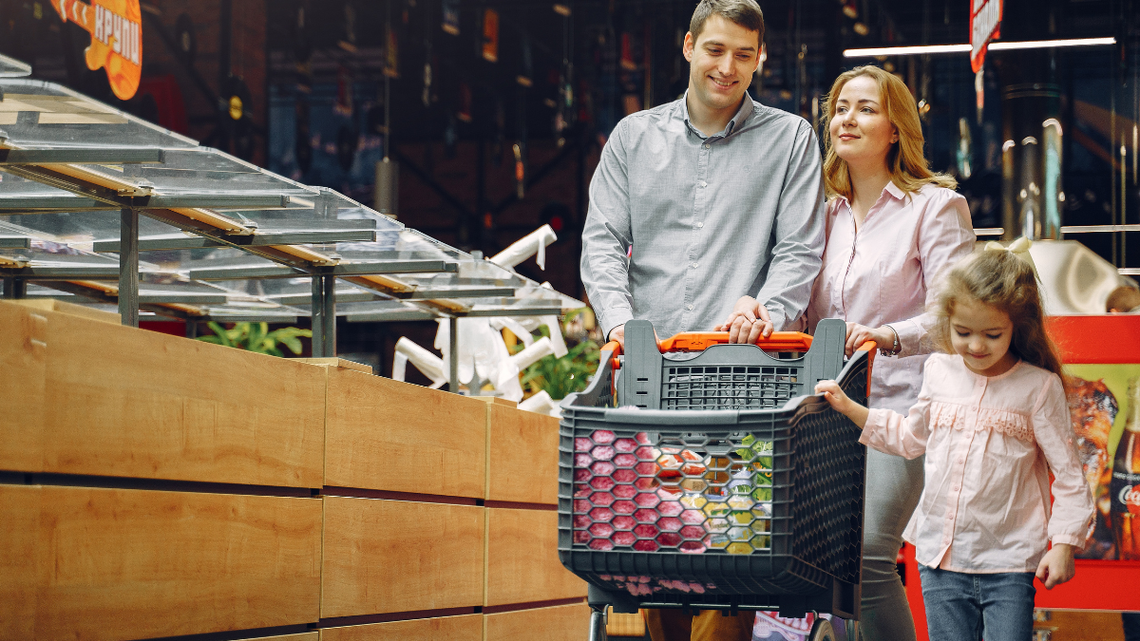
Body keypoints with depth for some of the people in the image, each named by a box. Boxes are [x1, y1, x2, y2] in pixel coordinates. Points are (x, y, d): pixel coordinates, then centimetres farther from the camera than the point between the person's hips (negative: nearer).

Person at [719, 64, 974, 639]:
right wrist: (754, 303, -7)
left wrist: (888, 336, -27)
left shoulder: (935, 205, 2)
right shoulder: (825, 210, 19)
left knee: (864, 551, -20)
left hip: (900, 401, -5)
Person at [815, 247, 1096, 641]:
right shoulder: (939, 373, 5)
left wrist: (1064, 545, -9)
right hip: (941, 555, 4)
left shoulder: (1038, 387, -7)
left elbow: (1067, 472, -4)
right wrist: (849, 409, 18)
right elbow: (910, 437, 23)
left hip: (1009, 563, -4)